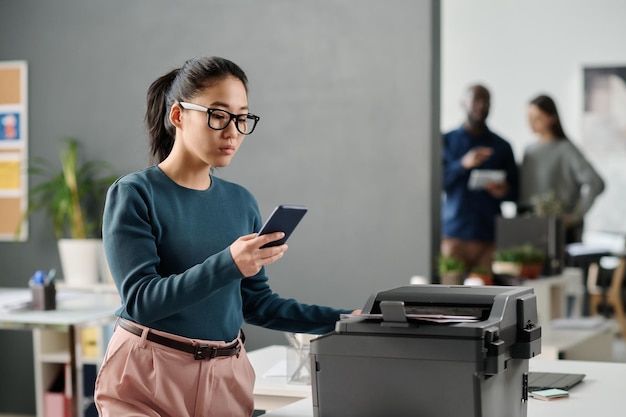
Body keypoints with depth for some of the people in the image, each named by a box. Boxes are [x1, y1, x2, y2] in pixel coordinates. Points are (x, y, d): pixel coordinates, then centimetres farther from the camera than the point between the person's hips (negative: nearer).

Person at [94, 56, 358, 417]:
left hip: (227, 378, 5)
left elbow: (257, 302, 10)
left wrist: (340, 320, 0)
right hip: (148, 377, -5)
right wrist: (226, 265, -29)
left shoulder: (241, 201, 7)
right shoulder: (133, 194, -9)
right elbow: (141, 299, -18)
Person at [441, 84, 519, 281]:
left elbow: (515, 192, 15)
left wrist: (503, 191, -8)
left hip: (490, 236, 1)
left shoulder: (501, 146, 13)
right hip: (454, 234, -1)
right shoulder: (446, 141, 10)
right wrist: (463, 164, -16)